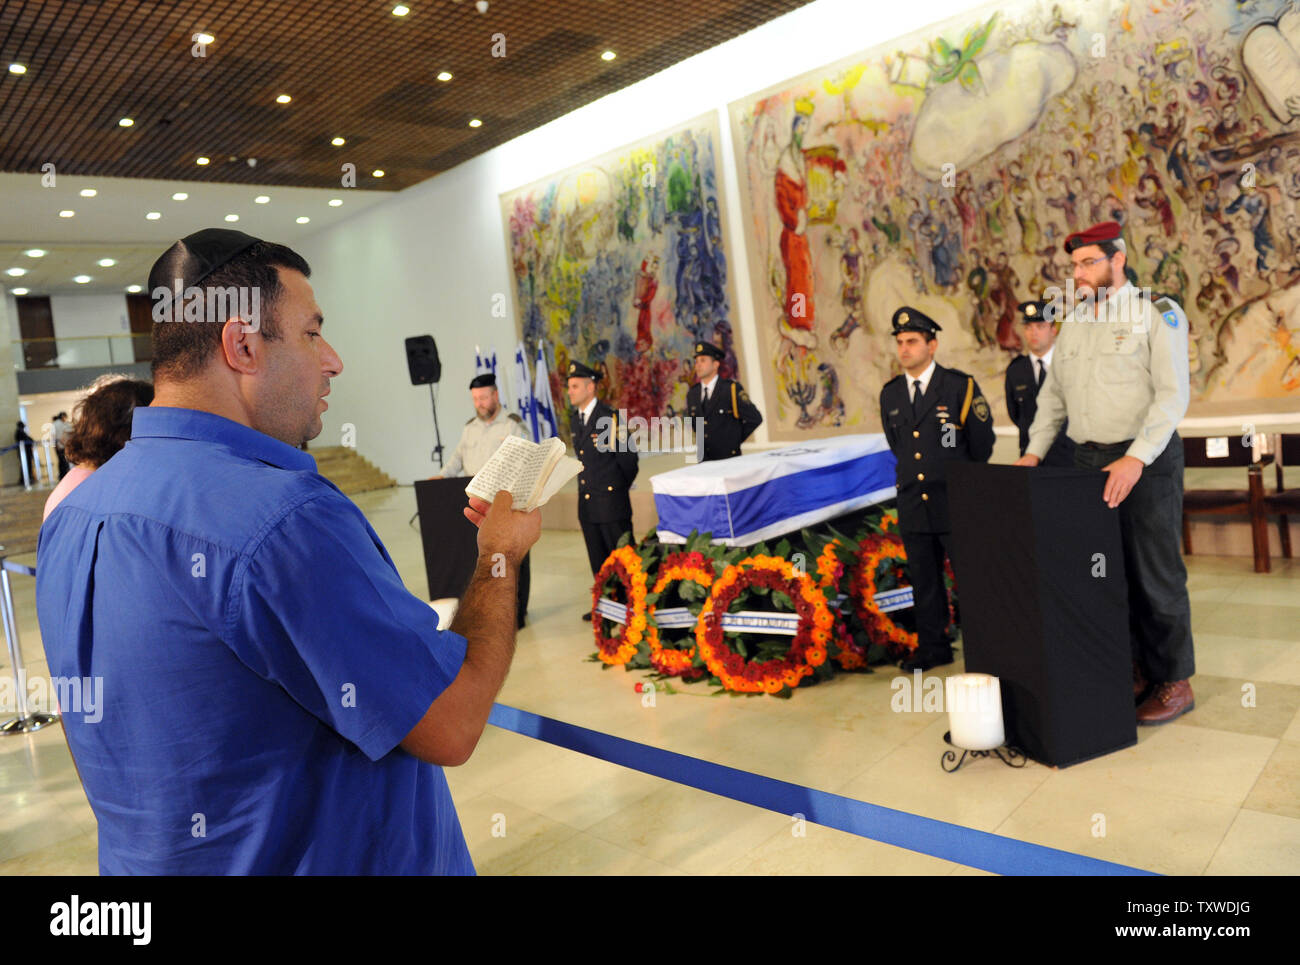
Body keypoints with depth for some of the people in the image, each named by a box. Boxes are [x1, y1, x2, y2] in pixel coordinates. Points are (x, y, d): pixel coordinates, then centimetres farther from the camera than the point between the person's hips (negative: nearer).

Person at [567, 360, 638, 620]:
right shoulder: (574, 420, 12)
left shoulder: (610, 418, -11)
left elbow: (628, 456, -7)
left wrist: (618, 488, 3)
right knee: (597, 559, 12)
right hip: (586, 501, 7)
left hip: (611, 499, -7)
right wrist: (588, 485, 15)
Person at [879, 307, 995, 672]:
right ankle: (933, 646, 21)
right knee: (923, 580, 10)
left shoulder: (960, 386, -4)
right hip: (912, 502, 4)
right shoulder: (890, 393, 8)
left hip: (956, 501, -4)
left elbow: (982, 441, 4)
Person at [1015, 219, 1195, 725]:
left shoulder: (1158, 314, -5)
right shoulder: (1074, 322, 13)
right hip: (1089, 461, 6)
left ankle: (1174, 683, 13)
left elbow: (1173, 394, -14)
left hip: (1146, 462, -6)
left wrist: (1135, 459, -24)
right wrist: (1034, 451, 4)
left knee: (1155, 574, 0)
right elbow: (1053, 393, 16)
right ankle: (1135, 670, 21)